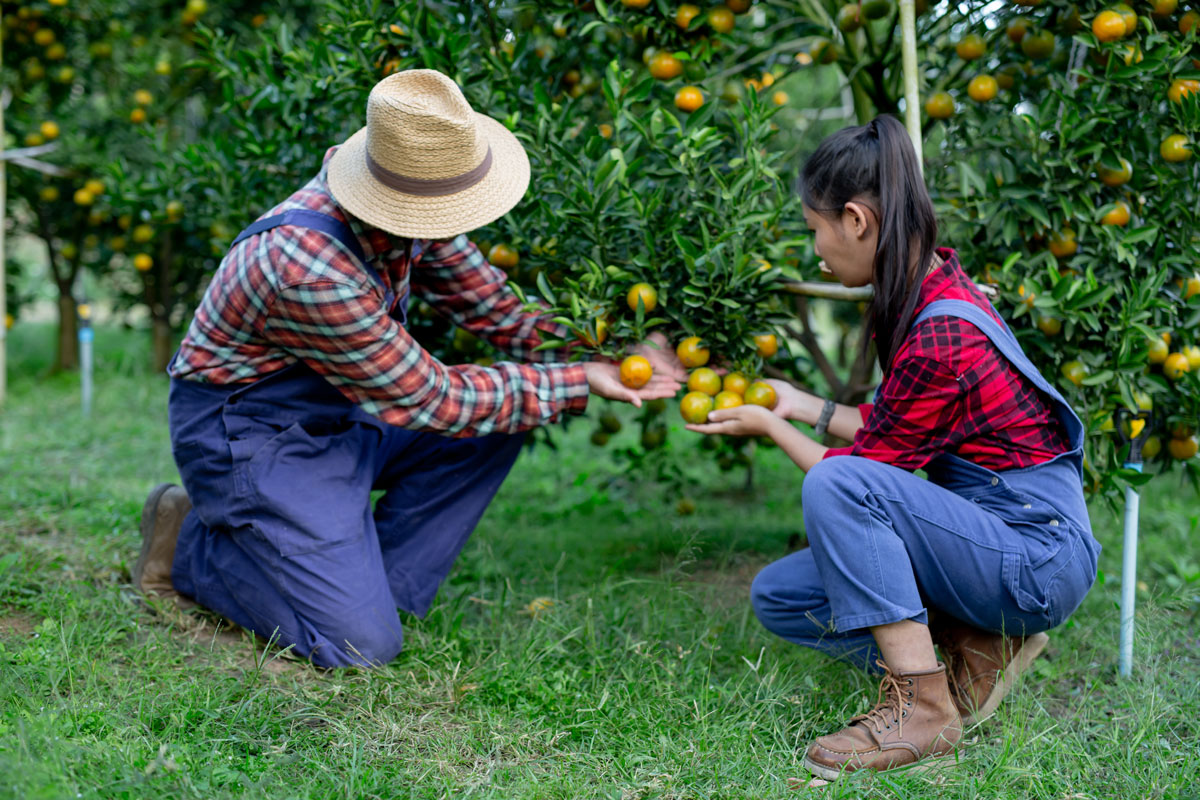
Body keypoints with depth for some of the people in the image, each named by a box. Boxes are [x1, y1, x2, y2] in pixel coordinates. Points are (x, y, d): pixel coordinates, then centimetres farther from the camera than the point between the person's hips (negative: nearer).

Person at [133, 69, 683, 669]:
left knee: (501, 418, -3)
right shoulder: (309, 267, -35)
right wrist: (576, 384, -22)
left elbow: (488, 300, 4)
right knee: (361, 645, -15)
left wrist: (595, 352, -9)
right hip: (248, 432, -9)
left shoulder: (409, 211, -11)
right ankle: (191, 545, 6)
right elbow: (428, 400, -26)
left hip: (338, 410, 9)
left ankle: (376, 585, 3)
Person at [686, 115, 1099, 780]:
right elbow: (892, 433, 16)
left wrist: (770, 426, 2)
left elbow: (864, 469, -14)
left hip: (1039, 558, -9)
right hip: (986, 535, 9)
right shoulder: (932, 289, 5)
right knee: (777, 596, 2)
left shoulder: (939, 338, -25)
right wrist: (799, 404, 22)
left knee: (835, 483, -30)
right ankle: (976, 645, 2)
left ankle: (922, 708, -21)